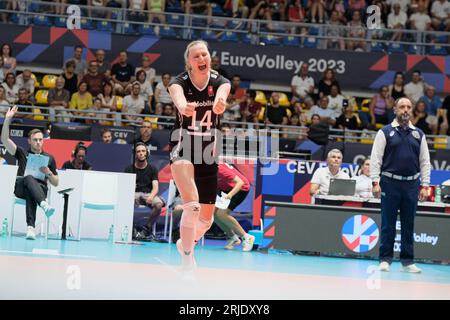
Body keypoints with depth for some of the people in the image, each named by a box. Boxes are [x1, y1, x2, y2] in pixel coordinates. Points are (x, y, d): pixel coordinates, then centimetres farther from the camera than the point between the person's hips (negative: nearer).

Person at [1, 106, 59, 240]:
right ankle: (44, 205, -64)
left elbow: (56, 183, 21)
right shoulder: (22, 153, 19)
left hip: (40, 188, 0)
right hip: (20, 187, 0)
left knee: (30, 193, -39)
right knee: (29, 178, -37)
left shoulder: (49, 158, 20)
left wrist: (48, 173, 0)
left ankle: (30, 227, -54)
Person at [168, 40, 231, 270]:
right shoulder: (180, 82, -12)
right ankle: (187, 262, -19)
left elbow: (221, 95, -32)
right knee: (191, 205, -26)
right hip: (183, 148, -3)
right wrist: (183, 107, -62)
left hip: (208, 153, 3)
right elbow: (179, 100, -36)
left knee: (206, 218, 10)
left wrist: (220, 103, -58)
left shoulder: (220, 82, -7)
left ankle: (185, 243, 41)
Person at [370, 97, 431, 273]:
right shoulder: (385, 132, 2)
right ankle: (385, 259, 7)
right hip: (390, 183, -3)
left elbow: (425, 161, 12)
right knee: (388, 224, 0)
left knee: (409, 225, 6)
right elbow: (376, 158, -1)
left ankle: (407, 262, 12)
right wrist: (375, 182, -9)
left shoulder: (419, 134, 11)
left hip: (411, 184, 3)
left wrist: (424, 186, 4)